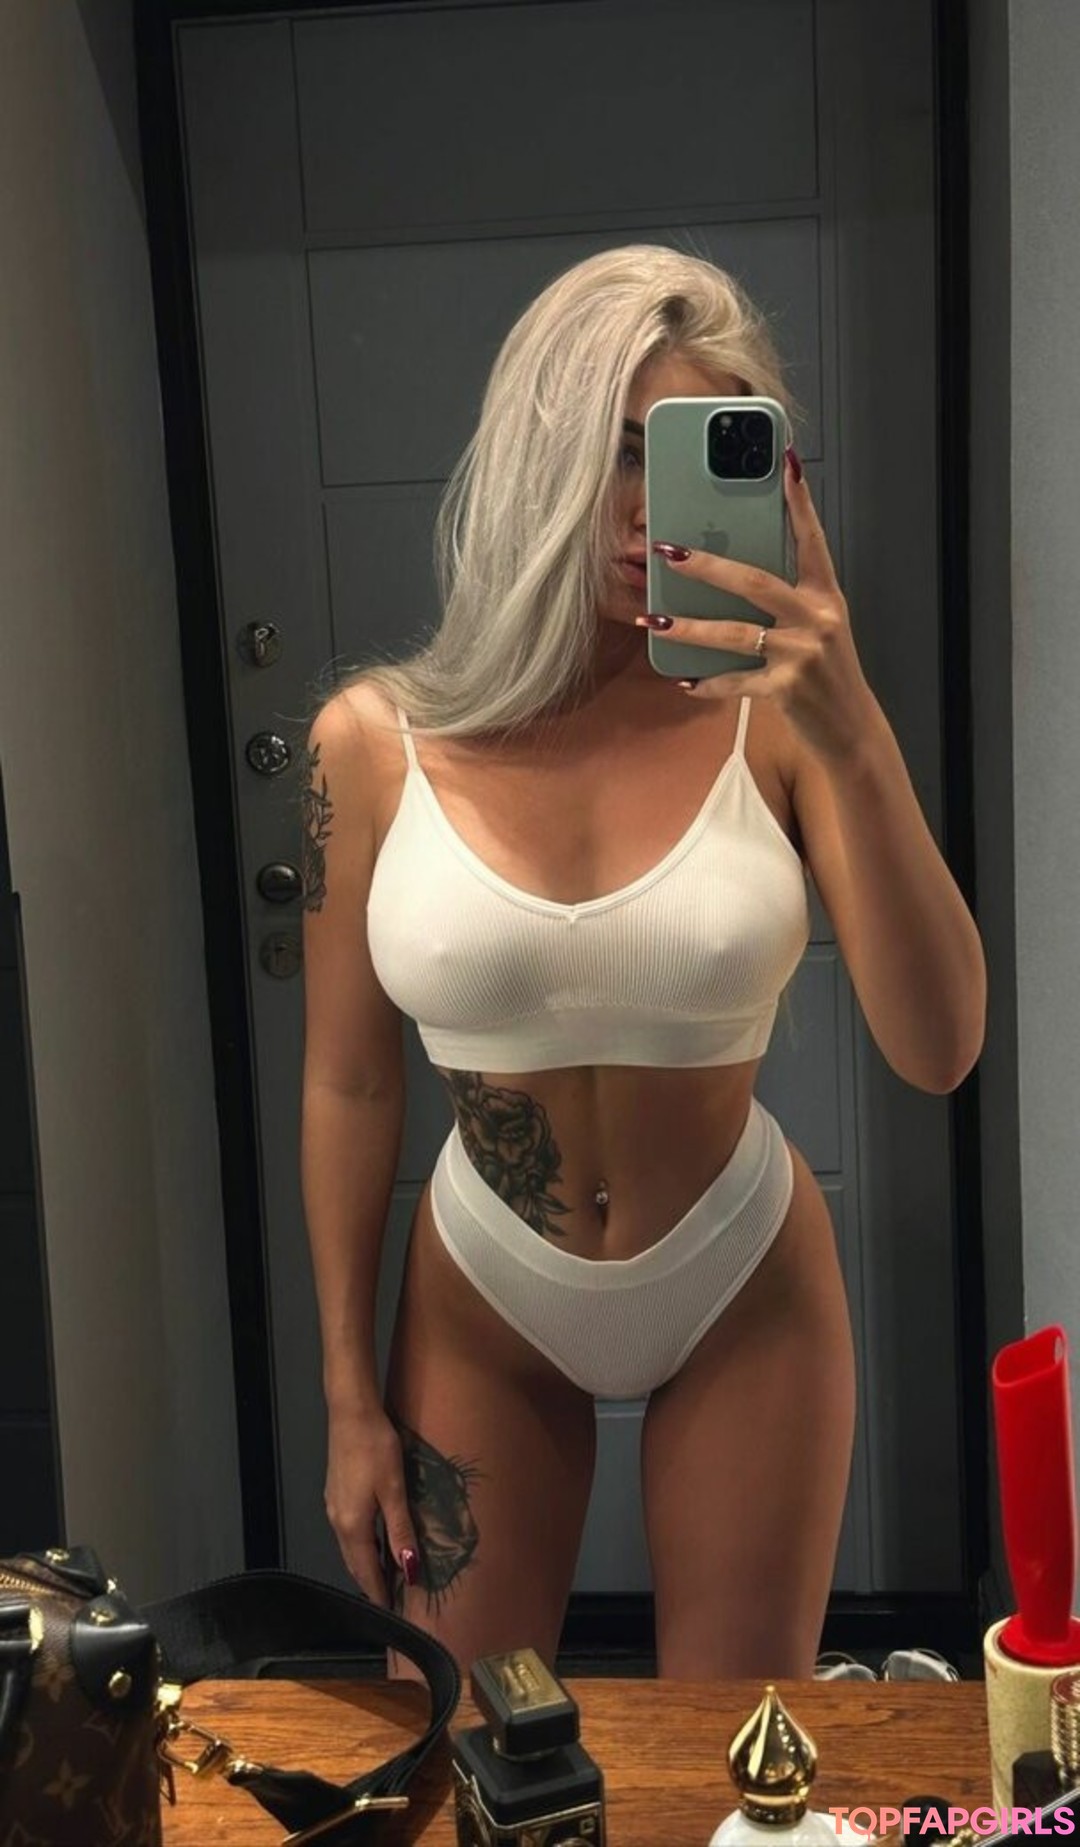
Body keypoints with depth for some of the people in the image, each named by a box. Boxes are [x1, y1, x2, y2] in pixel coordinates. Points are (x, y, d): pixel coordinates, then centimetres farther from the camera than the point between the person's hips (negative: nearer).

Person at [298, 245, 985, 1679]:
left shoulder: (774, 716, -15)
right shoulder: (377, 740, -13)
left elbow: (938, 1051, -22)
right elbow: (349, 1087, -4)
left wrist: (856, 737, -34)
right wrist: (350, 1400, 2)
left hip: (745, 1295, 0)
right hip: (482, 1305, 1)